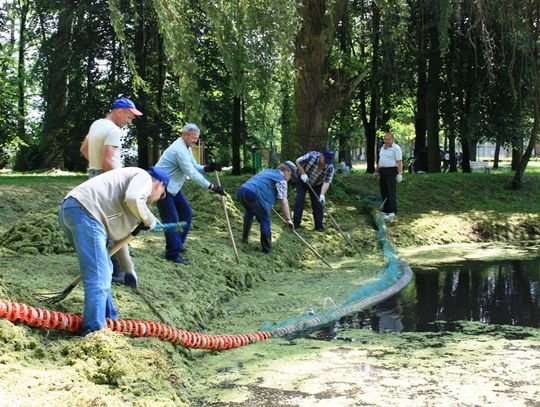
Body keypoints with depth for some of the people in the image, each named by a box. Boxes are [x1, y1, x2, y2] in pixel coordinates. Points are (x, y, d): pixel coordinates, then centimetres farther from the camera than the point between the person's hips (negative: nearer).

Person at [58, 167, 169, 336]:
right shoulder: (144, 177, 8)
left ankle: (108, 319, 33)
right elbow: (132, 199, -16)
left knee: (104, 270, 22)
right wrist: (150, 220, 2)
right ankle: (94, 331, -13)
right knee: (99, 277, -11)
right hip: (84, 210, -10)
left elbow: (118, 233, 38)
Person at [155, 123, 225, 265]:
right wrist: (211, 187, -25)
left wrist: (207, 168, -12)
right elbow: (192, 173, -27)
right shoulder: (179, 149, -24)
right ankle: (173, 253, -9)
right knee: (172, 219, -12)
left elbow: (195, 167, 10)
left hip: (172, 187, 10)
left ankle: (176, 244, 20)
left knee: (186, 213, 11)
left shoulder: (186, 148, 9)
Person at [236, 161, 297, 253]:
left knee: (249, 212, 35)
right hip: (253, 195, -8)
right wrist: (288, 220, 2)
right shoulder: (281, 180, 6)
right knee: (265, 221, 5)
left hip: (241, 191, 9)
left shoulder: (268, 171, 30)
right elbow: (283, 201, 0)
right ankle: (267, 249, 9)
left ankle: (245, 238, 43)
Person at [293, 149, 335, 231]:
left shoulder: (330, 167, -27)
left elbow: (327, 182, -31)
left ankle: (319, 225, 5)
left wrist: (322, 195, -43)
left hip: (316, 185, 1)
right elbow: (298, 161, -20)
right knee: (299, 200, -6)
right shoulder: (312, 156, -32)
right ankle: (296, 223, 0)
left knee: (318, 203, -3)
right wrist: (303, 173, -28)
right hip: (302, 181, -1)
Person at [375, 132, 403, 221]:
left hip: (391, 172, -8)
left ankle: (392, 212, -18)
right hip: (382, 172, 8)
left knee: (391, 192, -13)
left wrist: (400, 173, -20)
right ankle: (386, 211, 14)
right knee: (384, 192, 8)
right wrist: (377, 171, 23)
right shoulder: (383, 148, 15)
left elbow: (399, 162, -14)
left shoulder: (396, 148, -9)